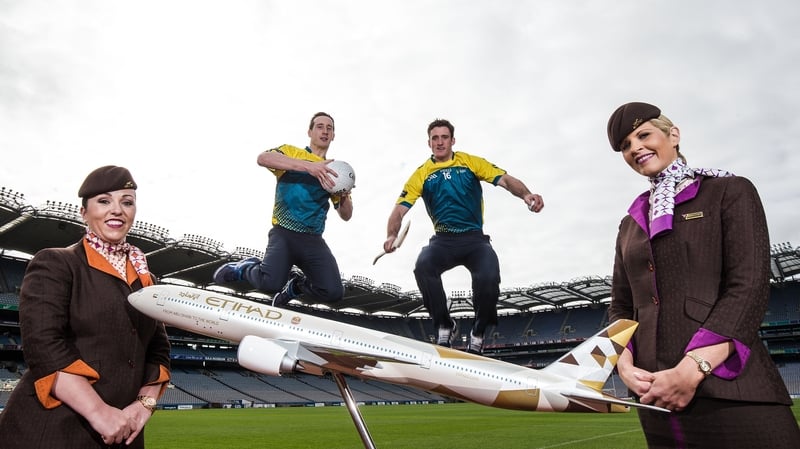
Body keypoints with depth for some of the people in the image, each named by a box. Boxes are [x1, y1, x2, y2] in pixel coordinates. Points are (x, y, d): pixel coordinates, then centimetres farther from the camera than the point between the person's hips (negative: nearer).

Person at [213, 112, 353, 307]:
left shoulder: (333, 173, 18)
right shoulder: (291, 152, 6)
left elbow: (346, 215, 17)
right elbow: (263, 158, -17)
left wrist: (344, 196, -7)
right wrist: (309, 166, -25)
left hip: (313, 240, 4)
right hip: (284, 233, -4)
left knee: (333, 292, -16)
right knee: (270, 283, -28)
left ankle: (295, 284, 17)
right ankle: (244, 268, 8)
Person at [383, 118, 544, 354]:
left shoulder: (471, 163, 7)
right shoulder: (421, 174, 8)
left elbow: (505, 179, -4)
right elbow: (400, 209, 1)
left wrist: (525, 194, -26)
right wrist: (392, 235, -20)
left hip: (475, 239, 0)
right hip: (443, 241, 1)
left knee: (488, 278, -29)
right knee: (423, 266, -32)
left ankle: (478, 333, 2)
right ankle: (444, 326, -8)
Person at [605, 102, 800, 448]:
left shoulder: (731, 192, 3)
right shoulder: (630, 224, 16)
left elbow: (749, 287, -9)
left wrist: (691, 371, -18)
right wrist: (625, 364, -5)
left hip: (731, 394, -4)